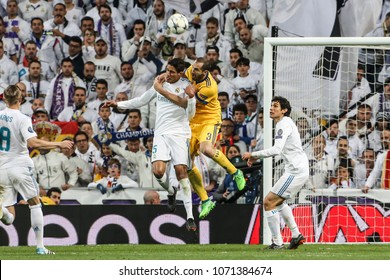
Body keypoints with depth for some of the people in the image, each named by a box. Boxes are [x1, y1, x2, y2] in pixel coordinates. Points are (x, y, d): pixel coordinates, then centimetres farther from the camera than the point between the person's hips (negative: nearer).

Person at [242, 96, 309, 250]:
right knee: (278, 201, 27)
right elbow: (279, 149, 28)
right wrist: (257, 157, 19)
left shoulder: (284, 124, -14)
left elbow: (276, 150, -26)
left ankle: (277, 243, -9)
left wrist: (253, 154, -19)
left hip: (296, 172, -11)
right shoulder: (284, 123, 18)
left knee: (269, 202, -11)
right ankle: (296, 235, 28)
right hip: (297, 169, 11)